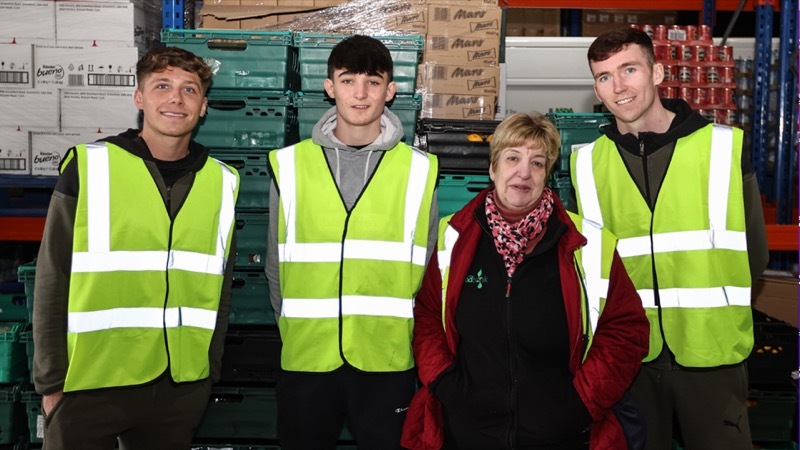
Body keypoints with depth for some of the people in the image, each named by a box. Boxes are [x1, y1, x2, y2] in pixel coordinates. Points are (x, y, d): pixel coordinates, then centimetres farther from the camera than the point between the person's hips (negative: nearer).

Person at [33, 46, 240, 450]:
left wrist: (210, 371, 9)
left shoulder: (222, 182, 3)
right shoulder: (88, 167, -5)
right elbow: (52, 282, -3)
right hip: (90, 386, -2)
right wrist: (51, 380, -3)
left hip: (182, 389, 3)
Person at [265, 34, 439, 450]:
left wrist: (400, 332, 5)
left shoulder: (419, 170, -1)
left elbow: (426, 271, 6)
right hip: (305, 359, 1)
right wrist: (294, 329, 8)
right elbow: (277, 265, 8)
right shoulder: (290, 165, 0)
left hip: (386, 361, 0)